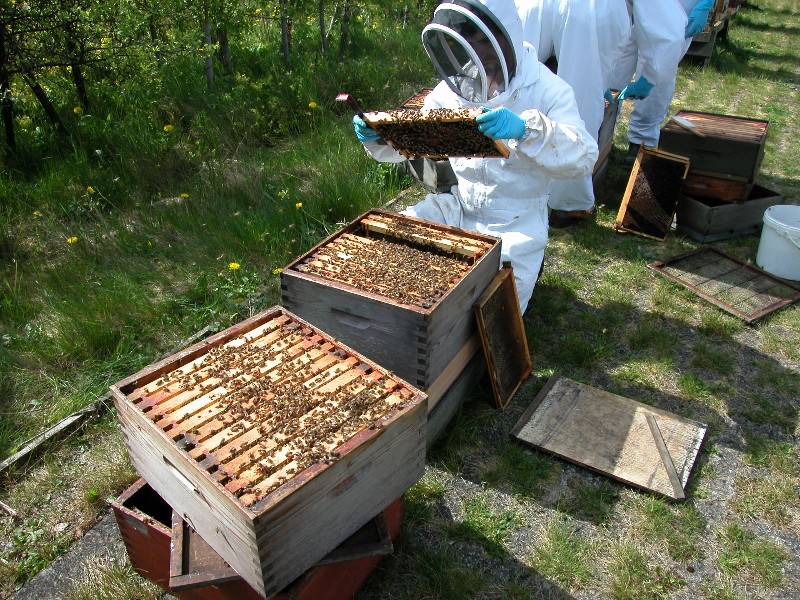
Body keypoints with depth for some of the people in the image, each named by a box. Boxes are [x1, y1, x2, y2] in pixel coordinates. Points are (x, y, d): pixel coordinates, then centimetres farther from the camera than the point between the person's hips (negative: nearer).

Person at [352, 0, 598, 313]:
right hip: (458, 207, 5)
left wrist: (526, 130, -43)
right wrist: (377, 136, -14)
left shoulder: (546, 89, -13)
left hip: (516, 222, -5)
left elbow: (583, 156, -26)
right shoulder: (455, 87, 2)